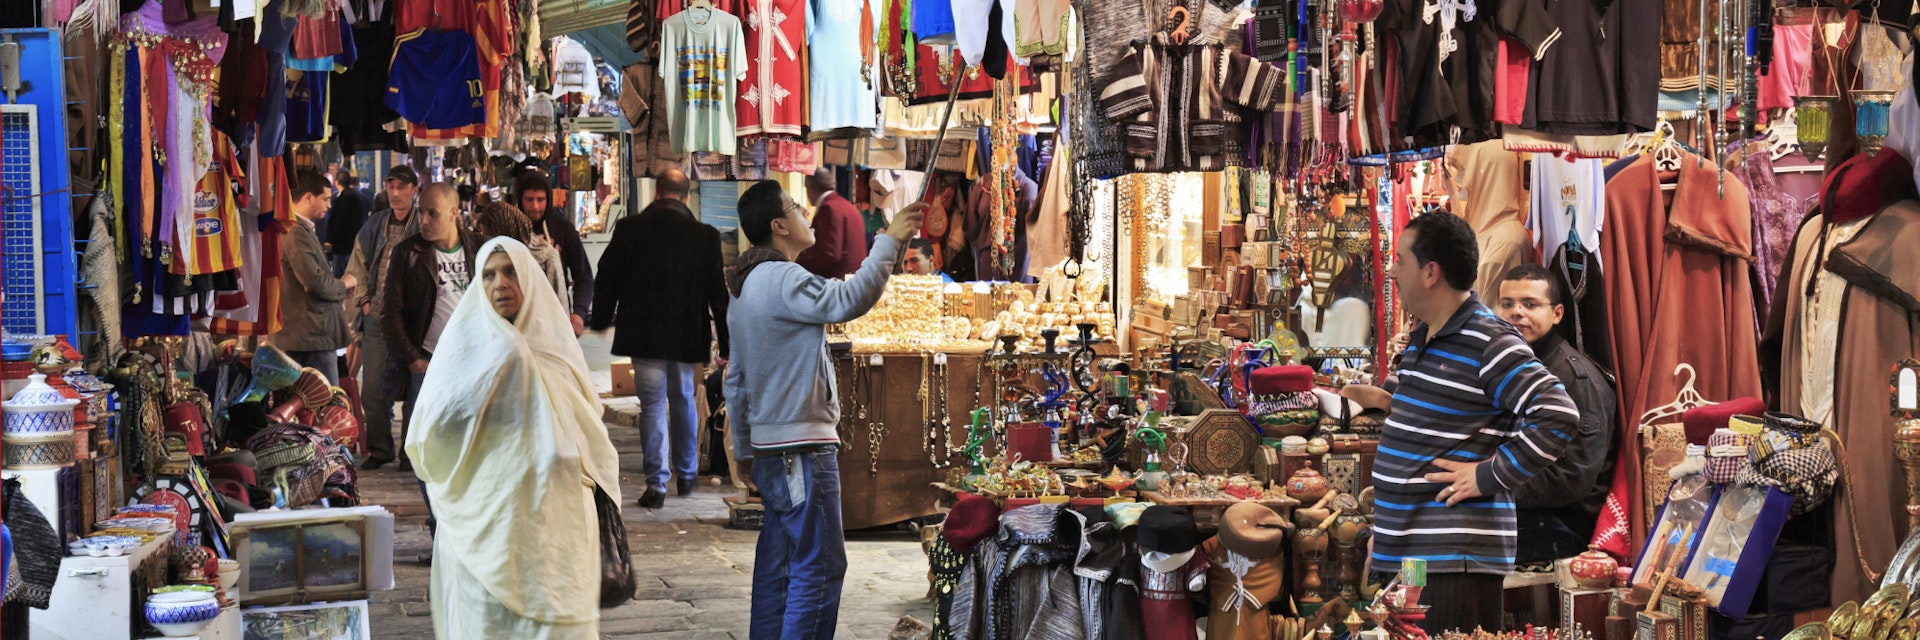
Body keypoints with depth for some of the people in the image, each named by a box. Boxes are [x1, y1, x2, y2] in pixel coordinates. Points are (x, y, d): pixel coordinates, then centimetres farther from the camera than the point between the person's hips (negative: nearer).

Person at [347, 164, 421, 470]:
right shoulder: (374, 224, 10)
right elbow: (357, 265, 21)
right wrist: (364, 300, 11)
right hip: (377, 318, 4)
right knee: (373, 388, 6)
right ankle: (379, 448, 18)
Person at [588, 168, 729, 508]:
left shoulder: (629, 229, -7)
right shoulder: (705, 236, -6)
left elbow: (607, 279, 0)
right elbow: (717, 291, -2)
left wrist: (601, 320, 15)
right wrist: (726, 340, 6)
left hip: (642, 334, -1)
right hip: (688, 335, 1)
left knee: (653, 404, 2)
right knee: (683, 399, 19)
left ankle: (657, 483, -1)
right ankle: (686, 474, 30)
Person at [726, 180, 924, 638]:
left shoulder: (745, 287, 17)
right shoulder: (783, 279, -14)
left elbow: (736, 380, 21)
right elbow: (849, 301, -31)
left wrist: (744, 450, 26)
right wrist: (889, 242, -22)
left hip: (770, 446, 10)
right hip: (802, 448, -10)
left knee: (777, 565, 13)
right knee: (820, 566, -9)